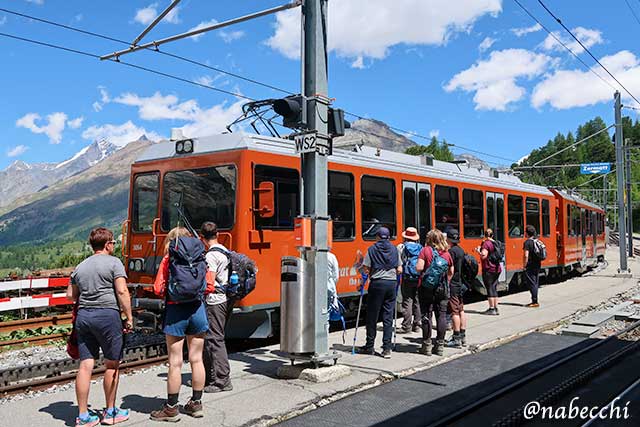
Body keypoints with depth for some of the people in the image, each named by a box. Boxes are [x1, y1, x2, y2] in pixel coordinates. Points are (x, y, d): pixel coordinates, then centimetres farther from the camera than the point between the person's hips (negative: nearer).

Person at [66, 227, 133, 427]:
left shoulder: (80, 266, 16)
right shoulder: (113, 262, -4)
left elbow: (70, 295, 19)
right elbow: (122, 292, -12)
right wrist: (129, 317, -9)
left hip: (83, 315, 6)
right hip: (107, 315, -6)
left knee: (85, 365, 5)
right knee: (112, 365, 6)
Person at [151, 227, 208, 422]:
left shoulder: (168, 260, -3)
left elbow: (158, 289, -7)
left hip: (176, 311, -3)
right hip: (197, 309, 4)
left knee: (175, 362, 2)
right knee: (196, 359, 11)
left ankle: (171, 408, 11)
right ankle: (196, 403, 22)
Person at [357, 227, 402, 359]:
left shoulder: (372, 249, -1)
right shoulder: (394, 249, 7)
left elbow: (366, 269, -6)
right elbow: (399, 270, 6)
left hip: (377, 283, -2)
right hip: (391, 283, 3)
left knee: (372, 316, 7)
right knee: (388, 316, 5)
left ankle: (369, 346, 15)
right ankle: (387, 349, 3)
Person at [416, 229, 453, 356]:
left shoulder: (425, 250, -7)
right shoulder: (446, 253, 5)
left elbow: (419, 267, -16)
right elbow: (451, 272, 9)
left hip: (427, 287, -3)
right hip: (443, 288, 3)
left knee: (427, 315, 3)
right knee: (441, 316, 7)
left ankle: (427, 346, 6)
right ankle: (440, 345, 12)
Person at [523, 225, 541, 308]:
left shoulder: (527, 242, -14)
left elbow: (526, 256, -19)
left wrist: (524, 266, -11)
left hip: (530, 266, -8)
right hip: (537, 265, 8)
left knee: (532, 284, -3)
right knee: (535, 284, 13)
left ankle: (535, 302, -3)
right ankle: (534, 301, 20)